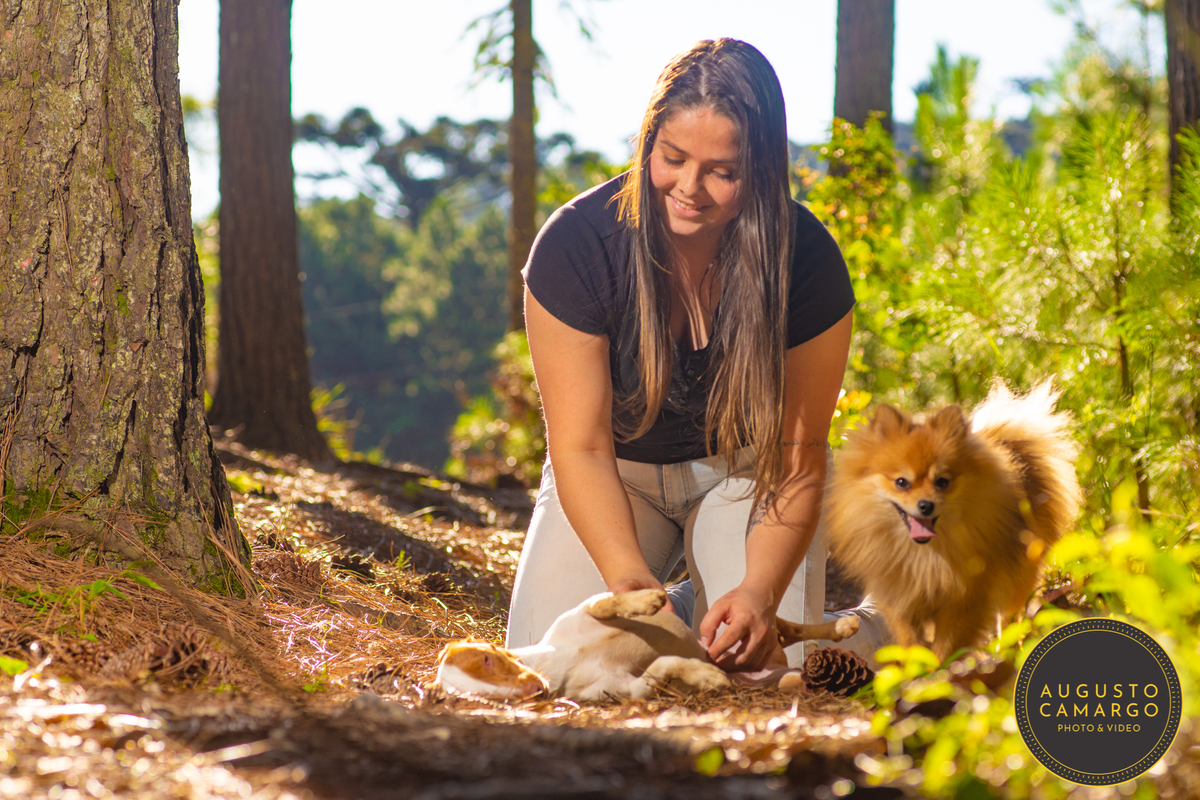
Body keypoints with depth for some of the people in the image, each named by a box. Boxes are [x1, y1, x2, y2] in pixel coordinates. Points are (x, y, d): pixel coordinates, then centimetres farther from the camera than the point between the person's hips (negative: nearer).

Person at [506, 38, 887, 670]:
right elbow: (581, 447, -23)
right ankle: (669, 608, 16)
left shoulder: (806, 258, -23)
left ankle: (703, 607, 16)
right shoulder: (575, 244, -25)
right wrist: (628, 575, -40)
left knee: (765, 660, -21)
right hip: (619, 471, 0)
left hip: (744, 471, 0)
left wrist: (763, 589, -35)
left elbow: (798, 454, -18)